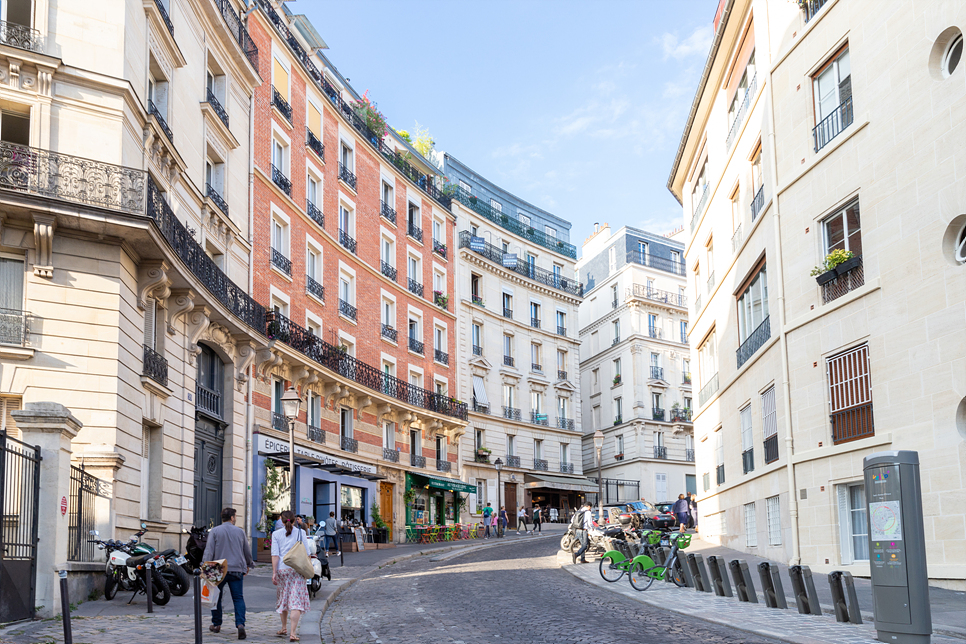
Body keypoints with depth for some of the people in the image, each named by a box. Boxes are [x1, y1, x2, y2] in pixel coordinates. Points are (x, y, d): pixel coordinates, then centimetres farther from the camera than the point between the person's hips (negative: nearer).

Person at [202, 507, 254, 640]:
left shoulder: (214, 531, 1)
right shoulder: (240, 532, 7)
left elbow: (209, 551, -7)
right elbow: (247, 551, 16)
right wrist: (249, 564, 33)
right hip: (237, 570, 1)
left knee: (217, 597, 14)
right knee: (238, 598, -1)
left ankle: (216, 624, 23)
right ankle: (240, 624, -17)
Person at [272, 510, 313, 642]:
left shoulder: (276, 534, 3)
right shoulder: (301, 533, 2)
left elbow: (275, 554, -2)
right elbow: (307, 553, 1)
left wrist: (274, 572, -2)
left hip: (281, 569, 2)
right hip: (296, 570, -2)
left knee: (283, 599, 19)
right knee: (296, 601, -5)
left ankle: (284, 628, 32)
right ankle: (293, 633, -15)